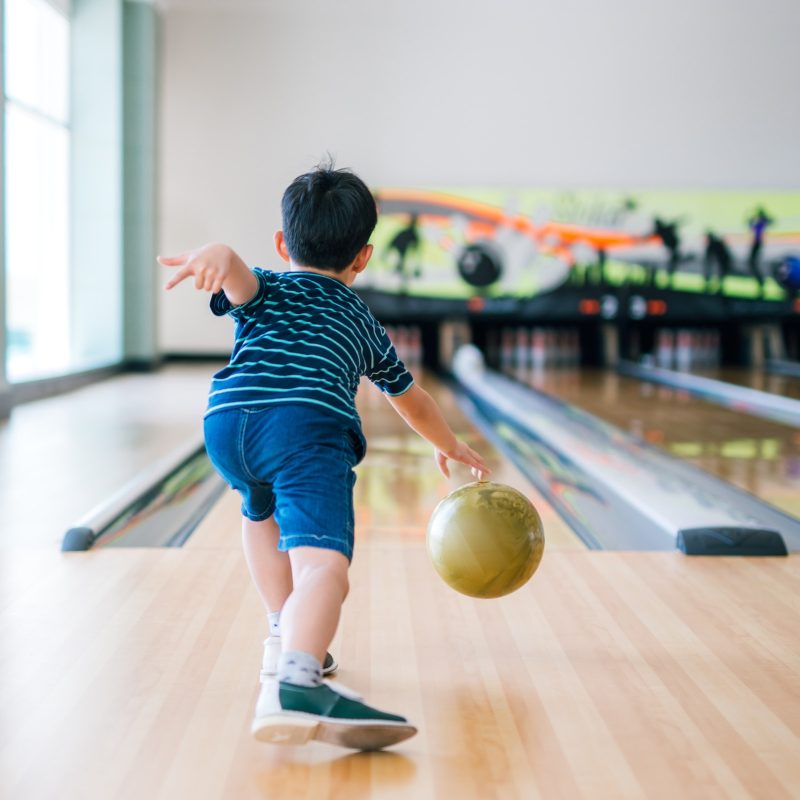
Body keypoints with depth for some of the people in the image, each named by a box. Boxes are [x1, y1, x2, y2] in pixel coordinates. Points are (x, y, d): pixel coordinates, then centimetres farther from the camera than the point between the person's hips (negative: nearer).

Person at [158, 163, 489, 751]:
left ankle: (286, 641, 37)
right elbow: (411, 398, 51)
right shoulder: (364, 324, 36)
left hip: (228, 423, 3)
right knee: (323, 565, -21)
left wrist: (218, 257, -22)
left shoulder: (266, 290, 31)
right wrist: (451, 446, 69)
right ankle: (294, 687, -48)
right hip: (309, 429, -2)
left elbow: (237, 275, 3)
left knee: (263, 510, 36)